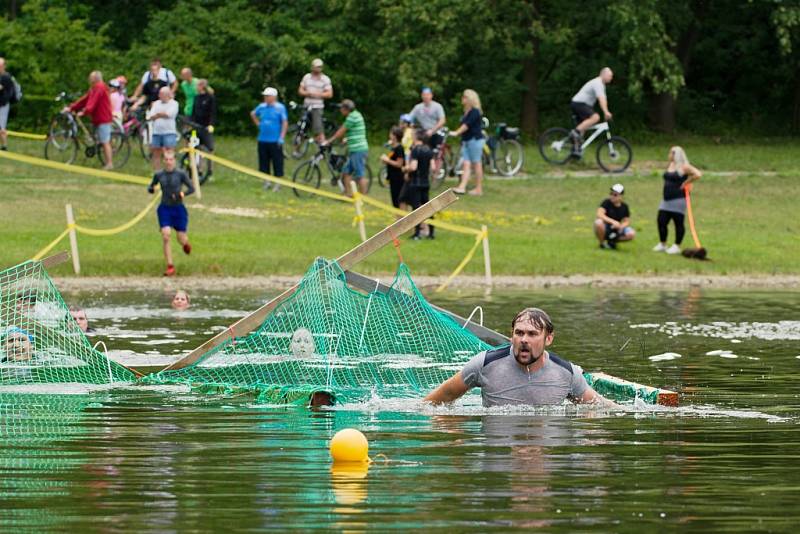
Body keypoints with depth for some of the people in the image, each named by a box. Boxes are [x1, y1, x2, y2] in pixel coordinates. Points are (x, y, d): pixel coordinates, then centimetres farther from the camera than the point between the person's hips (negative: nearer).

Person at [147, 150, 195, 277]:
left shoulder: (180, 174, -7)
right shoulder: (159, 175, 1)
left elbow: (192, 188, -3)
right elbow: (150, 188, 13)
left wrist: (183, 193, -23)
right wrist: (151, 189, -12)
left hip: (178, 209, -1)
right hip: (165, 208, 1)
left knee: (181, 239, 4)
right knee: (165, 236, -15)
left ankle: (186, 243, 45)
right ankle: (170, 266, -11)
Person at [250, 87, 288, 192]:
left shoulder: (280, 107, -7)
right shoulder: (262, 107, 6)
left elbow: (285, 123, -8)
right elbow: (253, 114, 26)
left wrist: (281, 137, -13)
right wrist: (258, 124, 13)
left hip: (275, 141, -5)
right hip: (262, 140, 5)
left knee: (277, 162, -2)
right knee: (264, 162, 9)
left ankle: (277, 184, 5)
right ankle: (266, 182, 20)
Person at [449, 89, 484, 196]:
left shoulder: (475, 112, -12)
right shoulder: (466, 112, 14)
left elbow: (467, 125, -21)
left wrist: (456, 133, -27)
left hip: (475, 140, -8)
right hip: (466, 141, 8)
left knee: (477, 164, -2)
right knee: (466, 164, -1)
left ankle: (479, 189, 2)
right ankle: (462, 187, -10)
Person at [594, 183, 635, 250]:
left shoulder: (624, 206, -1)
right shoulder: (607, 203, -12)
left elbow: (627, 221, 1)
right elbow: (599, 214, -28)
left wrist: (621, 226, -23)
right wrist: (613, 221, -39)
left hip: (616, 230, 3)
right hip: (605, 230, -3)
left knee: (631, 234, -23)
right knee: (598, 222, -38)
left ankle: (612, 241, 4)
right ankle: (602, 243, -10)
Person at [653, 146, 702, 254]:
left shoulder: (684, 167, -10)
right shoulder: (670, 165, 14)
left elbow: (697, 175, -19)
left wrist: (686, 182, -11)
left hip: (678, 199, -9)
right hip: (666, 199, 9)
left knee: (678, 223, -1)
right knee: (661, 221, 7)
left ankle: (677, 246, 6)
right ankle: (662, 244, 20)